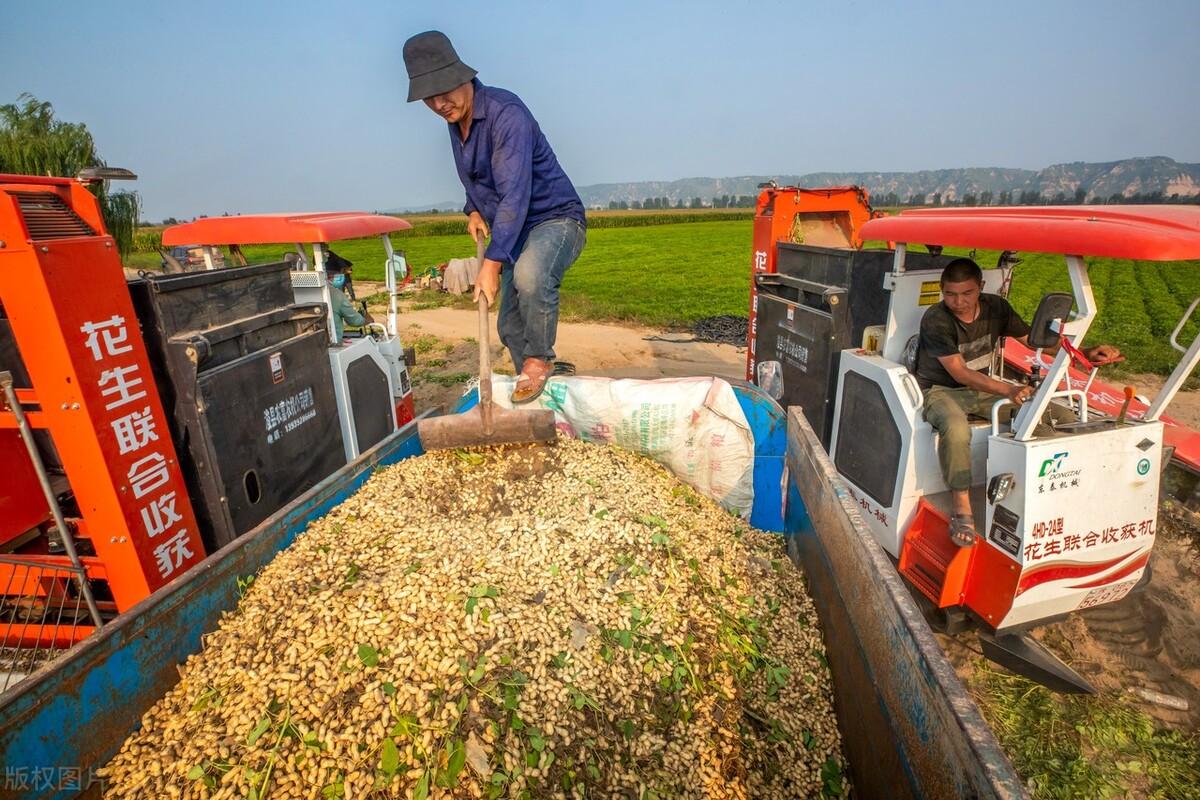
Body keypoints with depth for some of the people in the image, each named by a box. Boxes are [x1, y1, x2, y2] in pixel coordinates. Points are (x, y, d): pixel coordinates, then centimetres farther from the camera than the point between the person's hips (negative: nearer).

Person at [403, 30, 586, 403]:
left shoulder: (506, 113, -22)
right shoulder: (455, 123, 5)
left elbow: (515, 194, -31)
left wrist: (492, 263, -35)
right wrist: (474, 210, 5)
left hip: (555, 218, -8)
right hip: (515, 229, 8)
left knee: (530, 275, -40)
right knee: (510, 325, 8)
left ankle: (540, 360, -17)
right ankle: (531, 391, 27)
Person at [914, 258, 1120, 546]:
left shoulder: (996, 308, -1)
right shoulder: (935, 320, -20)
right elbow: (960, 373, -26)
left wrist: (1086, 353, -3)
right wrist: (1008, 390, -38)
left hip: (983, 388, 7)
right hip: (942, 390, -6)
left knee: (1064, 418, -4)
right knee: (955, 429, -41)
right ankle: (962, 507, -27)